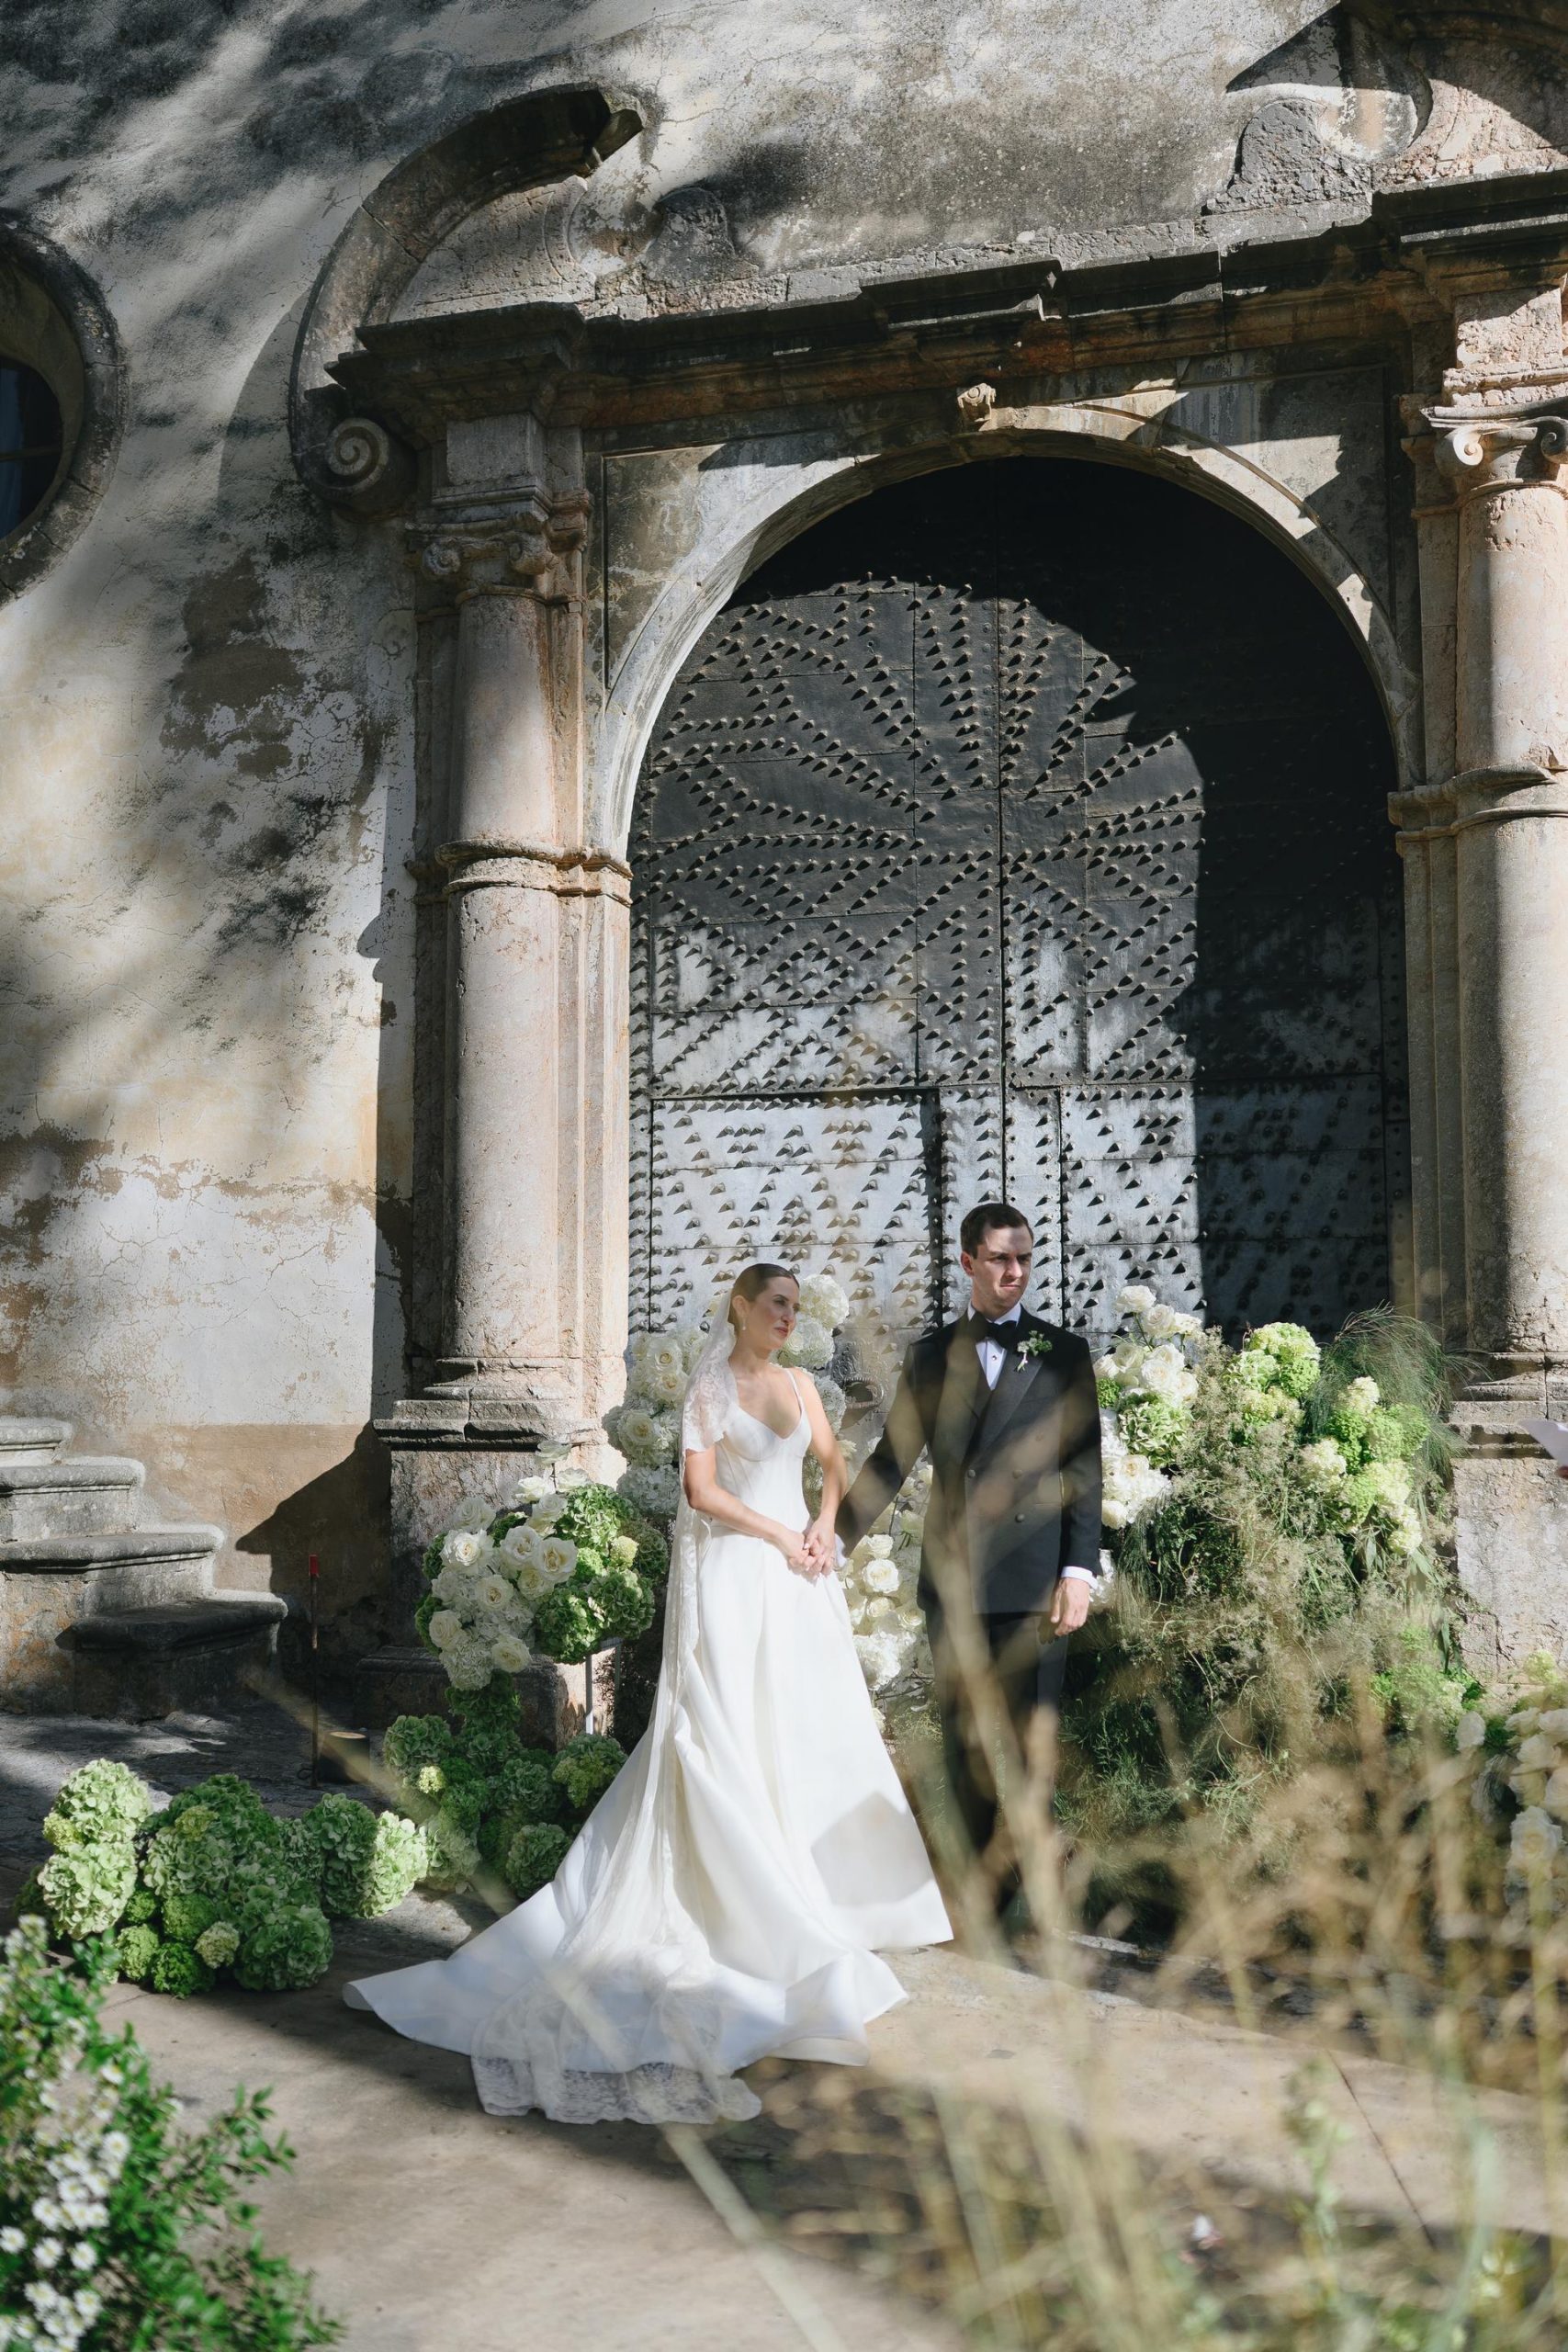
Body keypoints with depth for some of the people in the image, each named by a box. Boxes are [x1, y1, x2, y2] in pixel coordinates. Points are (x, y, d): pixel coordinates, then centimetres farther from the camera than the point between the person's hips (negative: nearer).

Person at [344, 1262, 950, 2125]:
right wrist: (779, 1535, -11)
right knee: (728, 1735, -6)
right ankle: (744, 1899, -3)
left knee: (814, 1728, 7)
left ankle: (823, 1887, 19)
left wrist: (825, 1523, -1)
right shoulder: (709, 1389, -4)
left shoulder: (800, 1385, 13)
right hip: (732, 1573, -6)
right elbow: (701, 1489, -11)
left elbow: (832, 1462, 18)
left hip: (798, 1578, 6)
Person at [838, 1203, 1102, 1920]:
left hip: (1031, 1578, -2)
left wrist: (1079, 1570, -6)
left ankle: (1001, 1884, 6)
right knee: (964, 1737, 7)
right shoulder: (929, 1356, 11)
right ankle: (981, 1877, 17)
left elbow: (1083, 1470, 2)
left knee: (1027, 1736, -3)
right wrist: (834, 1536, 5)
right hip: (952, 1577, 2)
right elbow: (890, 1460, 12)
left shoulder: (1064, 1353, 6)